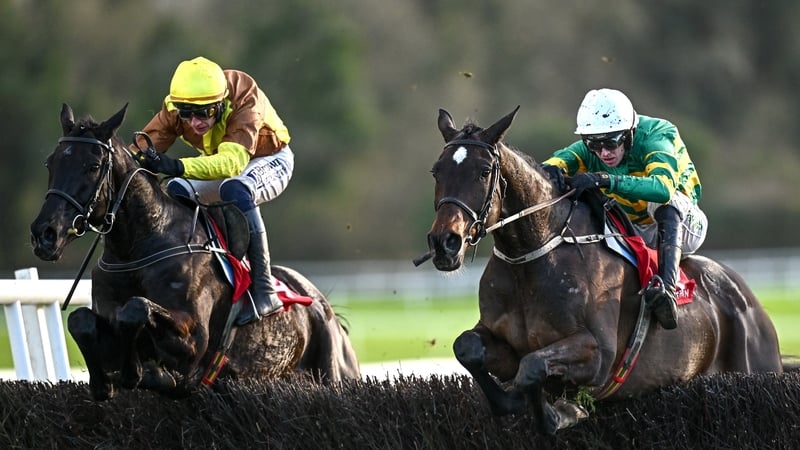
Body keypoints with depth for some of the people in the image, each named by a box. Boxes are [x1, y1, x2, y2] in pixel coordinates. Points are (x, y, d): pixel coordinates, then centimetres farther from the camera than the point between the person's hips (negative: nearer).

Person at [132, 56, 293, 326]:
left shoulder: (245, 99, -37)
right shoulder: (174, 108, -22)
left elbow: (232, 162, -50)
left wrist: (178, 167, -64)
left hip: (269, 160, -5)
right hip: (219, 161, 5)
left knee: (235, 190, -38)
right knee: (176, 192, -22)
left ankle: (264, 291, -35)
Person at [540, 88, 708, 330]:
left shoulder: (654, 141, -27)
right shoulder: (588, 150, -10)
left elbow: (663, 187, -47)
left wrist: (607, 180, -58)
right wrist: (551, 168, -53)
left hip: (678, 227, -5)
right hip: (633, 233, 5)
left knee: (664, 202, -38)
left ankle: (667, 289, -52)